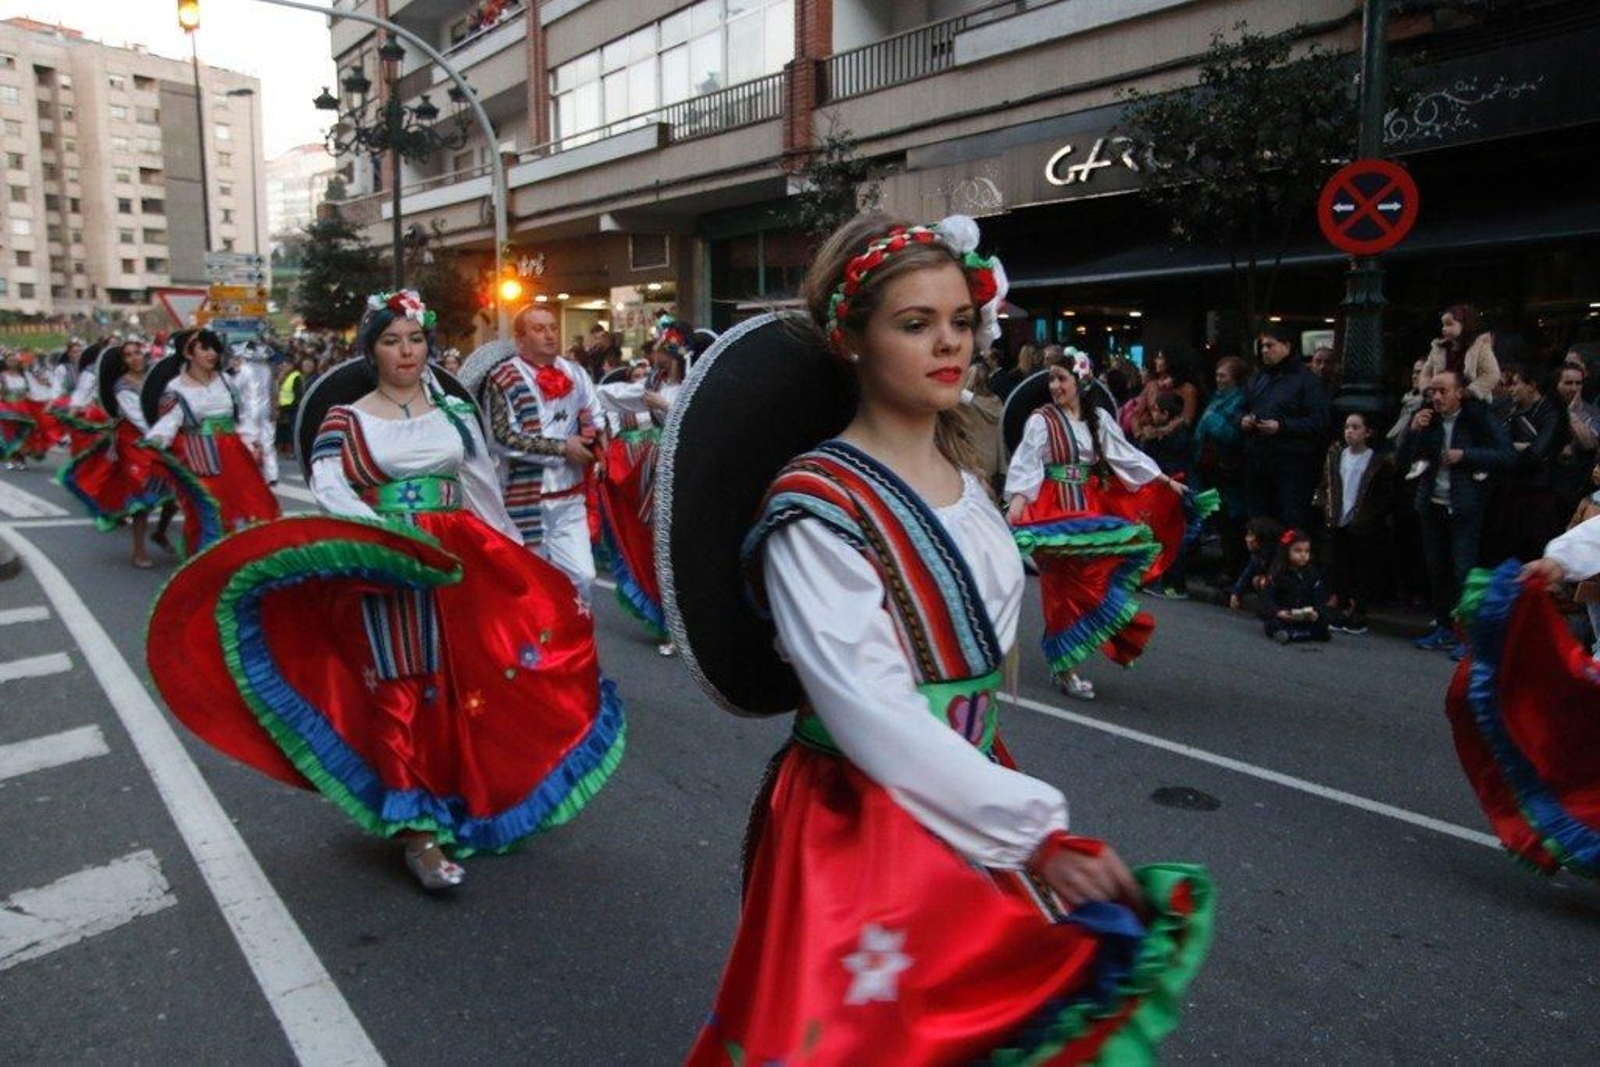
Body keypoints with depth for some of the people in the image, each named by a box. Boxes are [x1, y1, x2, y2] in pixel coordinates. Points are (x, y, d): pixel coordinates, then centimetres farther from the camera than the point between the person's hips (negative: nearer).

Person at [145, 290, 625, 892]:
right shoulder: (346, 418, 2)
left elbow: (482, 486, 14)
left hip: (458, 561, 3)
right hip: (384, 566, -3)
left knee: (463, 683, 6)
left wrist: (510, 554, 15)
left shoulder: (454, 409, 11)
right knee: (400, 692, -5)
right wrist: (381, 529, -28)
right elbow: (327, 489, -11)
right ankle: (418, 832, 1)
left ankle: (459, 802, 25)